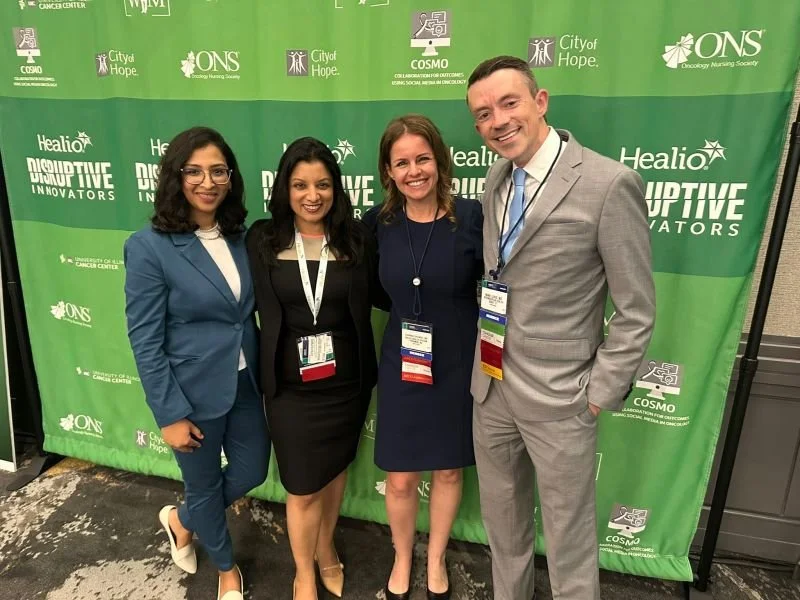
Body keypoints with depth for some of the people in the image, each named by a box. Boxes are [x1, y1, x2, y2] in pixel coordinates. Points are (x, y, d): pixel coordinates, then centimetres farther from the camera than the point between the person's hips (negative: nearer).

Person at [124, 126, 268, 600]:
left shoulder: (241, 235, -1)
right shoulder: (149, 246, -17)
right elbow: (145, 341, -15)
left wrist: (264, 375, 7)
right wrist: (170, 415, -14)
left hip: (245, 384, 5)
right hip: (193, 392, -5)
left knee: (252, 470, 20)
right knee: (206, 486, 17)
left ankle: (181, 520, 50)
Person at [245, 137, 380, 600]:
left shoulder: (357, 238, -6)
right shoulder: (263, 239, -6)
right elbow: (259, 308, -1)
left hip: (346, 380, 1)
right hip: (291, 385, -1)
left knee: (335, 471, 22)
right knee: (303, 487, 11)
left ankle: (326, 550, 51)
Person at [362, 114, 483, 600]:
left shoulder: (471, 217, -14)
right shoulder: (379, 222, -6)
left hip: (459, 365, -1)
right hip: (401, 366, 1)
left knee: (449, 470, 19)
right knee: (400, 479, 12)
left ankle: (436, 558, 48)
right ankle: (402, 558, 45)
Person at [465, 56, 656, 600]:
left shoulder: (610, 184, -16)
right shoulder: (497, 178, 5)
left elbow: (637, 311, -12)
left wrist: (600, 393, -11)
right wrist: (486, 361, 7)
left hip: (559, 397, -6)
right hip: (491, 387, 6)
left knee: (569, 535, 15)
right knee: (502, 520, 25)